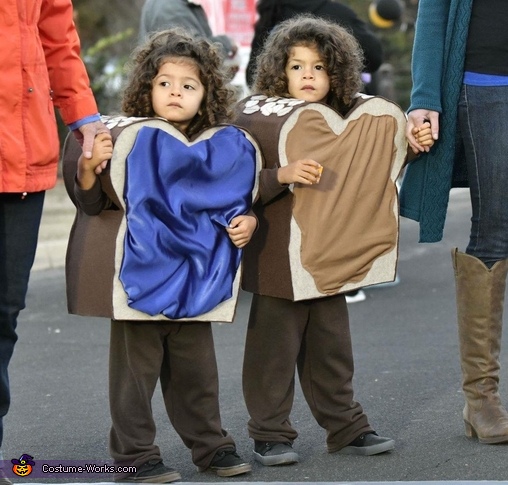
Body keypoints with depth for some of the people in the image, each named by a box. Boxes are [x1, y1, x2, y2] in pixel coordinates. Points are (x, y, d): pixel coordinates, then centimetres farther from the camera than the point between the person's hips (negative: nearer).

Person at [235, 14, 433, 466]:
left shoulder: (345, 123, 5)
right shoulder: (261, 122, -10)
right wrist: (283, 174, -30)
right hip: (278, 256, -5)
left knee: (331, 345, 14)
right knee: (274, 347, 2)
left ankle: (346, 428, 24)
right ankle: (270, 434, 13)